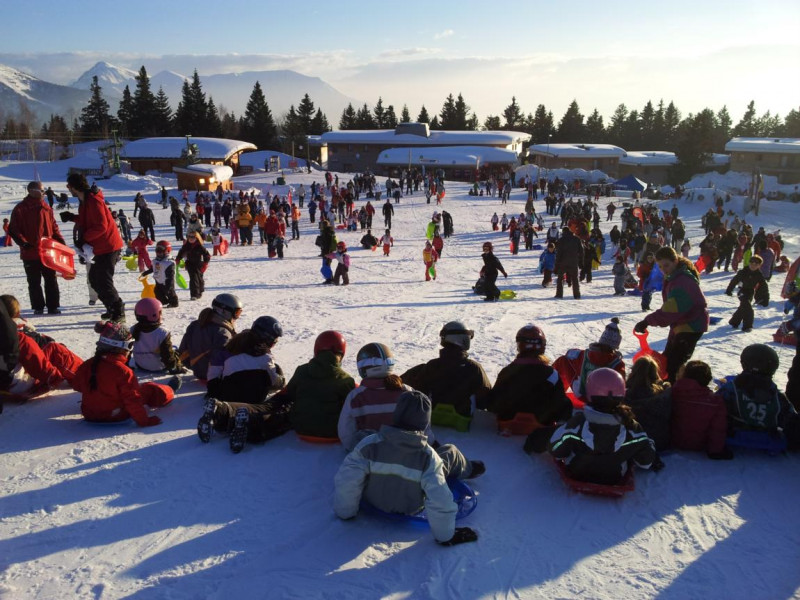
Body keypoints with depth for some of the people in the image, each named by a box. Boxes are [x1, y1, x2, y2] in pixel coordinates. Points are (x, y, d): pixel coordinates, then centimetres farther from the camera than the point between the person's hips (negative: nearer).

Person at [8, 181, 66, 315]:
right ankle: (38, 307, 14)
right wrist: (23, 242, -19)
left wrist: (60, 240, 2)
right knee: (34, 282, 5)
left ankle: (53, 306, 14)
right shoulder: (20, 209, -5)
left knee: (51, 280, 7)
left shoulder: (46, 208, 9)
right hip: (30, 253, -4)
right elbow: (13, 230, -6)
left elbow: (53, 226, 14)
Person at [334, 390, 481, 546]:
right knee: (451, 451, 12)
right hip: (411, 510, -2)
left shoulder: (369, 444, -29)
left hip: (374, 503, 2)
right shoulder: (428, 457, -31)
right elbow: (440, 502, -32)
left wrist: (345, 512, -9)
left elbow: (346, 482, -27)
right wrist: (446, 536, -15)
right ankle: (468, 470, 46)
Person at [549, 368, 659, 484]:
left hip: (577, 475, -1)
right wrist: (654, 461, 14)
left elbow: (555, 450, -19)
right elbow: (646, 460, -11)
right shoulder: (630, 426, -26)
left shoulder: (578, 422, -31)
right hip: (614, 480, 2)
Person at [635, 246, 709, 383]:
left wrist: (648, 321, -38)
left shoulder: (683, 280, -26)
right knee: (667, 360, 17)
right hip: (680, 324, 10)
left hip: (691, 326, -10)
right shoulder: (672, 277, 7)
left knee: (673, 363, -15)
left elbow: (673, 308, -36)